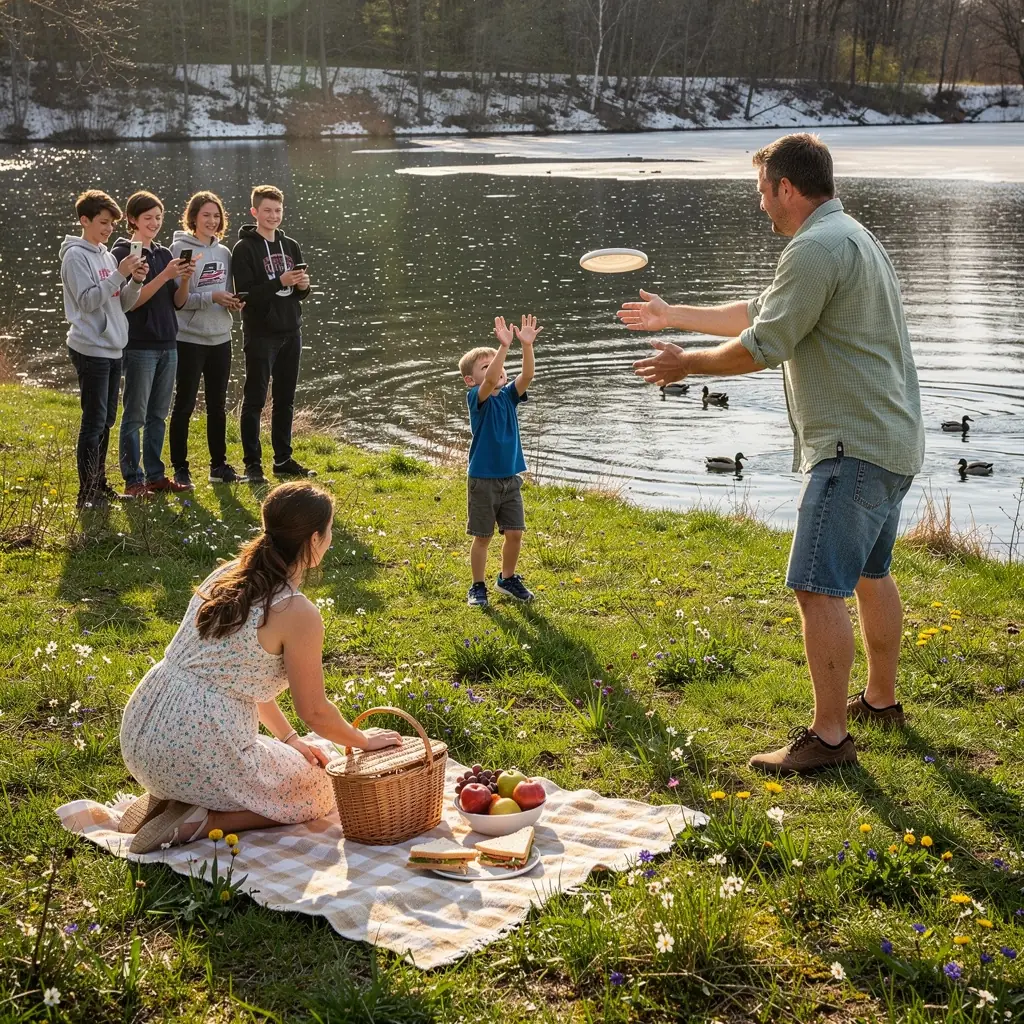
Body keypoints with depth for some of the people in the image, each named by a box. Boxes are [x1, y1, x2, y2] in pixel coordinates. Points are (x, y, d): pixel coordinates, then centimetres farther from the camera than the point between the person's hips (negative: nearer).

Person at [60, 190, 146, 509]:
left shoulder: (107, 256, 15)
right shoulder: (76, 256, -9)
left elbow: (122, 303, 13)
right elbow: (87, 301, -18)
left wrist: (135, 282, -6)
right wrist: (120, 275, -20)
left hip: (113, 349, 8)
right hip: (90, 349, -8)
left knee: (106, 420, 13)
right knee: (94, 421, -7)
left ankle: (99, 484, 22)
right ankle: (88, 492, -3)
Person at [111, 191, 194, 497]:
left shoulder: (165, 254, 12)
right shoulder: (122, 254, -6)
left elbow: (178, 302, 10)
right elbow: (131, 301, -14)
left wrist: (185, 279, -10)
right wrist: (165, 275, -21)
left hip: (168, 344, 6)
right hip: (139, 346, -6)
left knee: (158, 415, 11)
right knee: (135, 416, -2)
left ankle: (155, 475, 18)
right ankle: (133, 480, 3)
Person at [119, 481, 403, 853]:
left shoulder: (227, 574, 9)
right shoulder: (299, 614, -15)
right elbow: (314, 712, -5)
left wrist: (289, 738, 24)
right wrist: (363, 740, 14)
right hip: (201, 750, -8)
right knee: (321, 792, 17)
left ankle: (171, 798, 11)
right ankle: (199, 822, -3)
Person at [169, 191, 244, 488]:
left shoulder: (223, 252, 10)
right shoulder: (180, 250, -9)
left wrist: (234, 302, -5)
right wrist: (212, 298, -21)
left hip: (220, 338, 6)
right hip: (190, 339, -6)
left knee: (218, 405, 12)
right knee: (184, 404, 2)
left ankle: (219, 465, 22)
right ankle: (180, 467, 10)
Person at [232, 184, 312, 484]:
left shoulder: (290, 246, 13)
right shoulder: (245, 248, -7)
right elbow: (246, 294, -15)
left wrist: (303, 286, -7)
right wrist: (279, 282, -24)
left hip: (290, 333, 6)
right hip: (260, 334, -6)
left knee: (285, 400, 11)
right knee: (255, 400, -2)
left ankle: (283, 459, 20)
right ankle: (252, 463, 3)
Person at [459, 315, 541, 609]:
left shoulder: (509, 396, 3)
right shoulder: (476, 398, -11)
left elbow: (527, 376, -14)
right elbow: (490, 381, -32)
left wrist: (527, 346, -30)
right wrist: (504, 346, -41)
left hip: (511, 478, 5)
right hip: (482, 480, -5)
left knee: (515, 533, 7)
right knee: (482, 537, 4)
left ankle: (508, 579, 29)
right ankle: (478, 587, 19)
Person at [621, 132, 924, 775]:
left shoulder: (818, 247, -16)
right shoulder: (850, 237, 19)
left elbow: (763, 346, -18)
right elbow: (759, 313, 26)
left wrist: (687, 364, -2)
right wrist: (673, 315, 30)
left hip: (854, 449, -11)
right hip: (892, 443, 11)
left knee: (819, 588, -11)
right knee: (871, 574, 22)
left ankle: (829, 735, -9)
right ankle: (881, 700, 36)